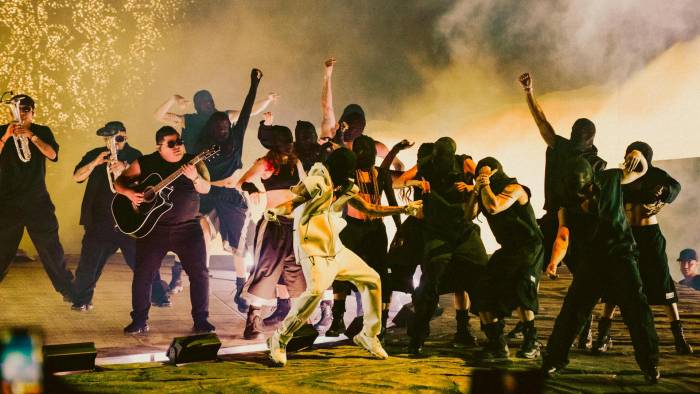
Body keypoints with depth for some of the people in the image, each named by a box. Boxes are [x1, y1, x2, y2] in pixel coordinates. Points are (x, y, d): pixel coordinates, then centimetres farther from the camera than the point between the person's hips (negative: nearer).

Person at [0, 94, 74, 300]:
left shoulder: (42, 132, 7)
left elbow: (53, 154, -9)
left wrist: (31, 136, -20)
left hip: (38, 201, 0)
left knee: (50, 246, 1)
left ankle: (68, 290, 9)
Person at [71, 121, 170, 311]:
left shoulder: (134, 156, 4)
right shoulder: (95, 154, 8)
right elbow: (76, 177, -1)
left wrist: (125, 168, -25)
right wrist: (95, 163, -16)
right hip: (100, 219, 1)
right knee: (89, 262, -1)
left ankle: (159, 296, 15)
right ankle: (81, 300, 12)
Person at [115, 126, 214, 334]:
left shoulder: (192, 161, 3)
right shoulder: (145, 163, 2)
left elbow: (206, 189, -6)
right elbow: (119, 182, 5)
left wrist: (195, 177, -26)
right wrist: (129, 192, -16)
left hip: (188, 228, 0)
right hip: (153, 229, 0)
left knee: (200, 273, -3)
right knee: (142, 274, 0)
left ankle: (201, 320, 8)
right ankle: (139, 321, 13)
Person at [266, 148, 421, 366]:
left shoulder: (346, 189, 9)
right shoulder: (318, 183, -14)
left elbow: (371, 209, 16)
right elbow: (292, 203, -22)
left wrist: (405, 209, 16)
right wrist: (276, 211, -44)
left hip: (336, 250, 9)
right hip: (314, 250, -9)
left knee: (372, 279, 13)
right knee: (316, 290, -31)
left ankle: (368, 335, 29)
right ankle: (279, 339, -17)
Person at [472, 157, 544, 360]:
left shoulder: (513, 189, -14)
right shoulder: (487, 192, 11)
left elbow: (493, 207, -30)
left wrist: (486, 186, -15)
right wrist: (476, 190, -2)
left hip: (529, 247, -8)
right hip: (507, 250, 8)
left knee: (520, 289, -28)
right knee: (483, 294, 0)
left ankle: (531, 343, -16)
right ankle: (496, 344, 11)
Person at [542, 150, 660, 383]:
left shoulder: (610, 180, -6)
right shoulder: (568, 207, -5)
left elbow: (640, 171, 11)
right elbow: (563, 237, -17)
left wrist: (638, 156, -14)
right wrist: (554, 261, -38)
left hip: (620, 254, -1)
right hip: (590, 262, 1)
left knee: (636, 307, -13)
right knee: (571, 310, -3)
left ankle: (650, 364, -3)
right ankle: (554, 359, 13)